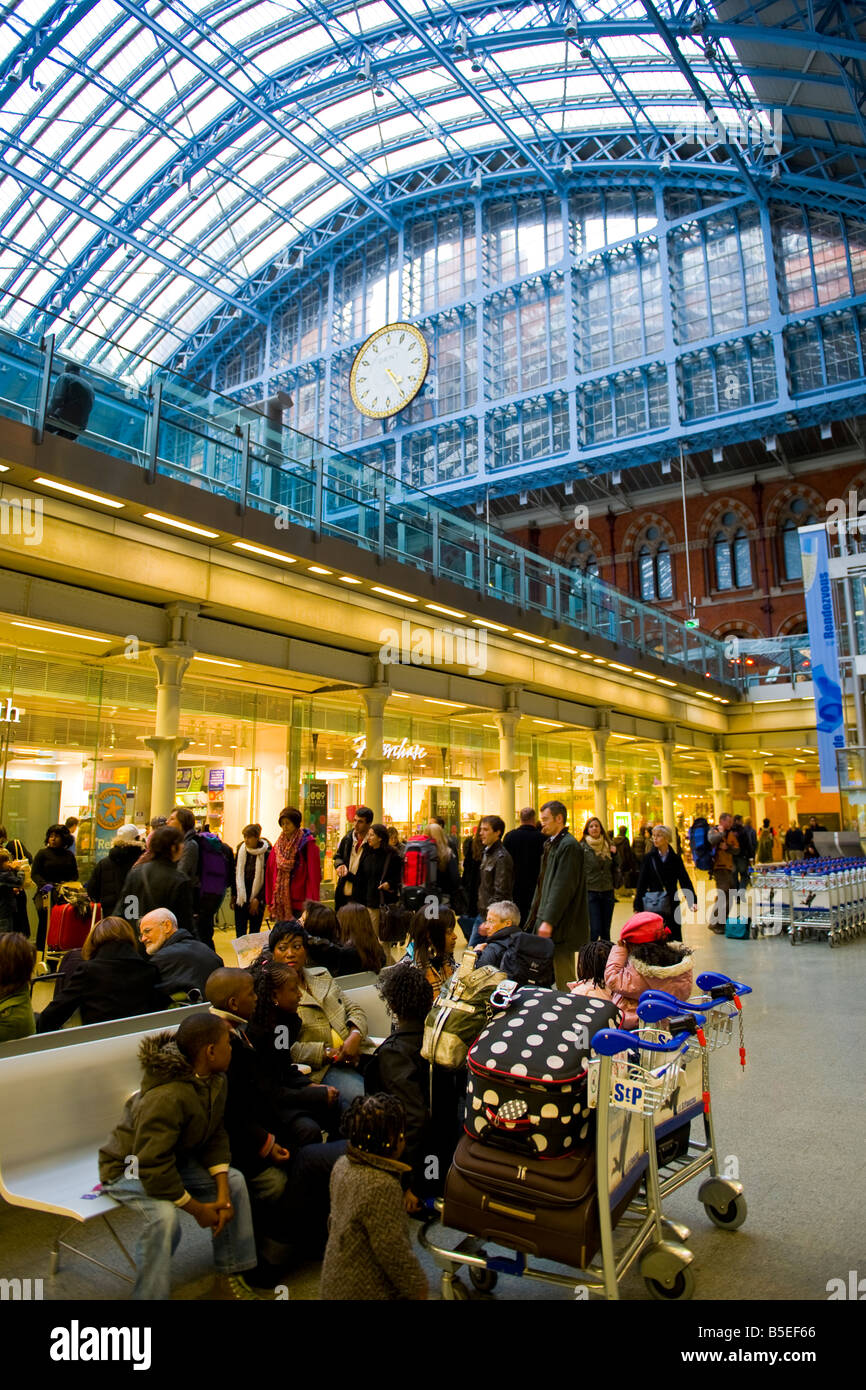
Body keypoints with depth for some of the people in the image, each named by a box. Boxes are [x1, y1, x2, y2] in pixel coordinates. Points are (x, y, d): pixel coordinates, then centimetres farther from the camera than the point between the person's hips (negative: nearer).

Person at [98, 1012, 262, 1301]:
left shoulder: (216, 1081, -10)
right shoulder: (168, 1098, -37)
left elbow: (216, 1136, -1)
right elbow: (153, 1168, -34)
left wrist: (223, 1191, -14)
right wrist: (197, 1209, -23)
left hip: (176, 1159, 8)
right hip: (128, 1168, -8)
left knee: (234, 1181, -6)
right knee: (165, 1215, -34)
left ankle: (229, 1277, 9)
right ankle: (150, 1295, -12)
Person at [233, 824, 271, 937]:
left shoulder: (266, 853, -8)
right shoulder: (240, 850, 6)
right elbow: (236, 874, 13)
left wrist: (258, 899, -10)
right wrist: (233, 896, 11)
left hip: (256, 900, -3)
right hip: (240, 898, 3)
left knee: (254, 933, 2)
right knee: (240, 933, 0)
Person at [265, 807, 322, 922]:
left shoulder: (307, 844, -6)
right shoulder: (278, 845, 11)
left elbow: (314, 874, -9)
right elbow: (270, 873, 12)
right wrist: (270, 901, 8)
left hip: (299, 901, -5)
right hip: (279, 901, 5)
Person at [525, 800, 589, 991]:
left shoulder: (569, 846, -15)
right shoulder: (551, 844, 16)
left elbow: (563, 886, -20)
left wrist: (549, 921, -22)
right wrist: (537, 916, 19)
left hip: (562, 925, -9)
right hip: (549, 921, 9)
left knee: (564, 978, -4)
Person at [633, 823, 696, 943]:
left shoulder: (675, 858, 1)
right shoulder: (649, 858, -1)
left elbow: (685, 880, -1)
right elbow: (642, 884, 0)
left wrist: (692, 901, -14)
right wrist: (638, 907, -3)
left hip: (672, 906, 1)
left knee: (675, 939, 5)